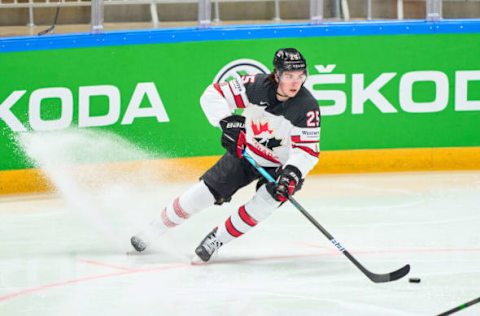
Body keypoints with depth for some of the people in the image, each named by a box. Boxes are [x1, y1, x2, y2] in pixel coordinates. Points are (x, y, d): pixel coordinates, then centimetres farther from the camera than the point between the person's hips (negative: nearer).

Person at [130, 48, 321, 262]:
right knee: (202, 193, -2)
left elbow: (307, 151, -27)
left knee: (266, 201, -27)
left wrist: (291, 174, -44)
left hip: (280, 166, -2)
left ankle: (217, 239, -6)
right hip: (245, 153, 2)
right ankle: (152, 230, 15)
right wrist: (227, 122, -32)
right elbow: (213, 95, -17)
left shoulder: (307, 107, -28)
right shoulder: (257, 86, -23)